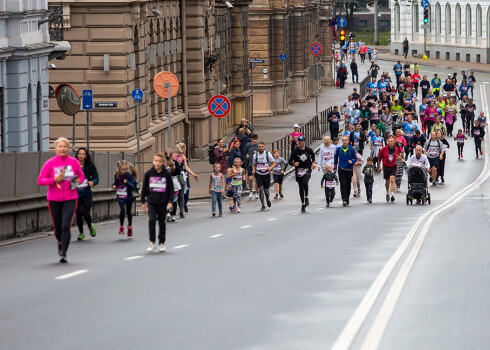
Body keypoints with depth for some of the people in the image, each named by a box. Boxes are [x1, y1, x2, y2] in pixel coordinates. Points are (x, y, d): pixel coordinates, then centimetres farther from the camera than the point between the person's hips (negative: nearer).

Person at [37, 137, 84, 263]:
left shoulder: (74, 162, 2)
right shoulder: (50, 163, -3)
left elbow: (81, 176, 18)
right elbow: (40, 180, -3)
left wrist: (78, 181, -5)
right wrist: (54, 179, -18)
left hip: (70, 199, 0)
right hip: (54, 199, 0)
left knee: (66, 226, -15)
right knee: (57, 227, 9)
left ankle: (63, 253, -10)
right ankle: (60, 243, 42)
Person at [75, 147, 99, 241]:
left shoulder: (90, 166, 1)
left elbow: (96, 178, 5)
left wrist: (92, 182, -15)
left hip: (87, 194, 0)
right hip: (76, 194, 0)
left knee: (86, 214, -7)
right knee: (79, 213, -4)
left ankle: (90, 226, 27)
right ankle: (81, 233, 15)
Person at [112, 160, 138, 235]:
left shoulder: (129, 176, -12)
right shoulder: (117, 175, -1)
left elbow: (134, 186, -15)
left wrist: (127, 182, -28)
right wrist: (114, 186, -4)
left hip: (128, 197, -1)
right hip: (120, 197, 1)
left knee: (128, 212, 12)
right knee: (122, 210, -18)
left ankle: (130, 227, 33)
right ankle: (121, 227, -2)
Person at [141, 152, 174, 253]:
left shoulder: (167, 174, -1)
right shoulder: (148, 174, 1)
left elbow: (171, 189, 4)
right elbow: (144, 188, 8)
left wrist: (170, 201, -4)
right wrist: (143, 202, 7)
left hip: (162, 203, 0)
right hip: (151, 202, 0)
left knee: (162, 223, 6)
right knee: (152, 220, -16)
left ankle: (161, 243, 18)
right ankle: (152, 242, -7)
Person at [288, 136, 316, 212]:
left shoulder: (309, 150, -1)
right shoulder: (295, 151, -5)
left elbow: (313, 155, 23)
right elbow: (290, 161, 0)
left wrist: (313, 162, 10)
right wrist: (294, 164, -21)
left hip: (307, 169, -1)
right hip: (299, 171, 1)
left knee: (305, 183, -28)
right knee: (301, 188, 5)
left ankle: (306, 198, -4)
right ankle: (303, 204, 16)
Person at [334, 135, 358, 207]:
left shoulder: (352, 149, -2)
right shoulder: (339, 149, 2)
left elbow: (355, 158, 3)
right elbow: (336, 157, 18)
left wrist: (352, 161, -18)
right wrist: (335, 165, 26)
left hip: (349, 169, 0)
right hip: (341, 169, 0)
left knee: (348, 184, 8)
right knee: (343, 184, -13)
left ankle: (347, 199, 22)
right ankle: (344, 199, -19)